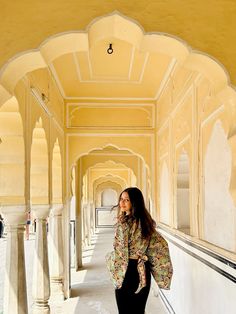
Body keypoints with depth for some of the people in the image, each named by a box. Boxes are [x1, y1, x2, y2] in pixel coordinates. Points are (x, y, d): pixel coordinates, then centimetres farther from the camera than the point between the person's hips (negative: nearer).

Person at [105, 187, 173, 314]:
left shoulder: (123, 222, -17)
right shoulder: (146, 221, 3)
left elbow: (120, 253, -17)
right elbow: (161, 244, 6)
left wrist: (108, 257, 2)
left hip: (127, 271, -6)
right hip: (143, 271, 6)